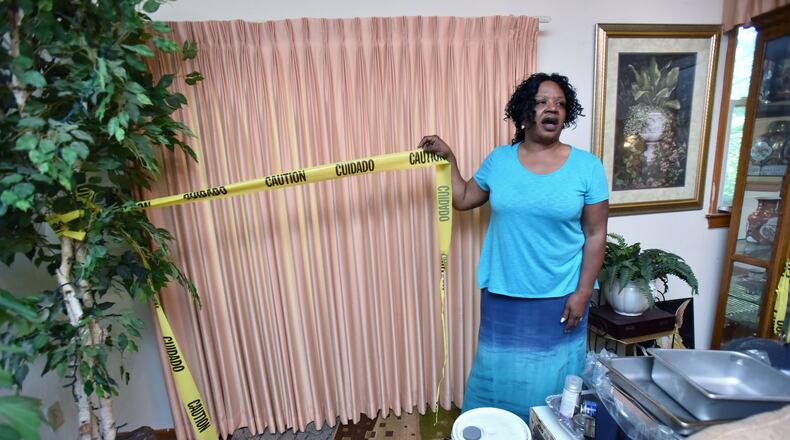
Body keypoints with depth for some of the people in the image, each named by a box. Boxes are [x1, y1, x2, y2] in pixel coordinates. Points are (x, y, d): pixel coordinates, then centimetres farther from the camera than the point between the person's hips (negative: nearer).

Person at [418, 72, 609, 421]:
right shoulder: (499, 160, -1)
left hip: (559, 296, -1)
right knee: (497, 372, 19)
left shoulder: (587, 166, -6)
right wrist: (447, 157, 0)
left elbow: (596, 235, -4)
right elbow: (463, 200, 6)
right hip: (502, 293, 1)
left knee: (551, 378, 18)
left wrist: (582, 293, -8)